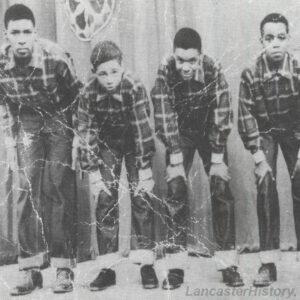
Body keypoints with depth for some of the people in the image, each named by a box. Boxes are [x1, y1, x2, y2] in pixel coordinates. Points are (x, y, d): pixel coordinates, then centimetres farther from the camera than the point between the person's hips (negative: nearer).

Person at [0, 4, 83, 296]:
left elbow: (76, 94, -11)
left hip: (59, 120, -3)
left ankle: (64, 267, -4)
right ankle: (30, 268, 0)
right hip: (27, 123, 3)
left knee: (57, 189, -11)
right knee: (27, 190, -5)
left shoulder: (55, 57, -25)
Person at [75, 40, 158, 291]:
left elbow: (143, 129, -26)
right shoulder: (89, 94, -22)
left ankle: (146, 263, 0)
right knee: (105, 199, -5)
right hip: (107, 143, 2)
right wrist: (93, 173, -18)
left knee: (141, 197, -9)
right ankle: (108, 268, 0)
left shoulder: (135, 88, -29)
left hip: (134, 142, -2)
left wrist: (145, 169, -24)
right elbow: (86, 134, -16)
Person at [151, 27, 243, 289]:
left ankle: (228, 264, -4)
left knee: (222, 191, -11)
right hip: (179, 135, 0)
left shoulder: (214, 71, -24)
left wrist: (218, 158, -20)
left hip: (210, 134, 0)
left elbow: (222, 117, -20)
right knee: (176, 191, -11)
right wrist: (176, 157, -20)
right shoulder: (165, 73, -22)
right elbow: (164, 118, -19)